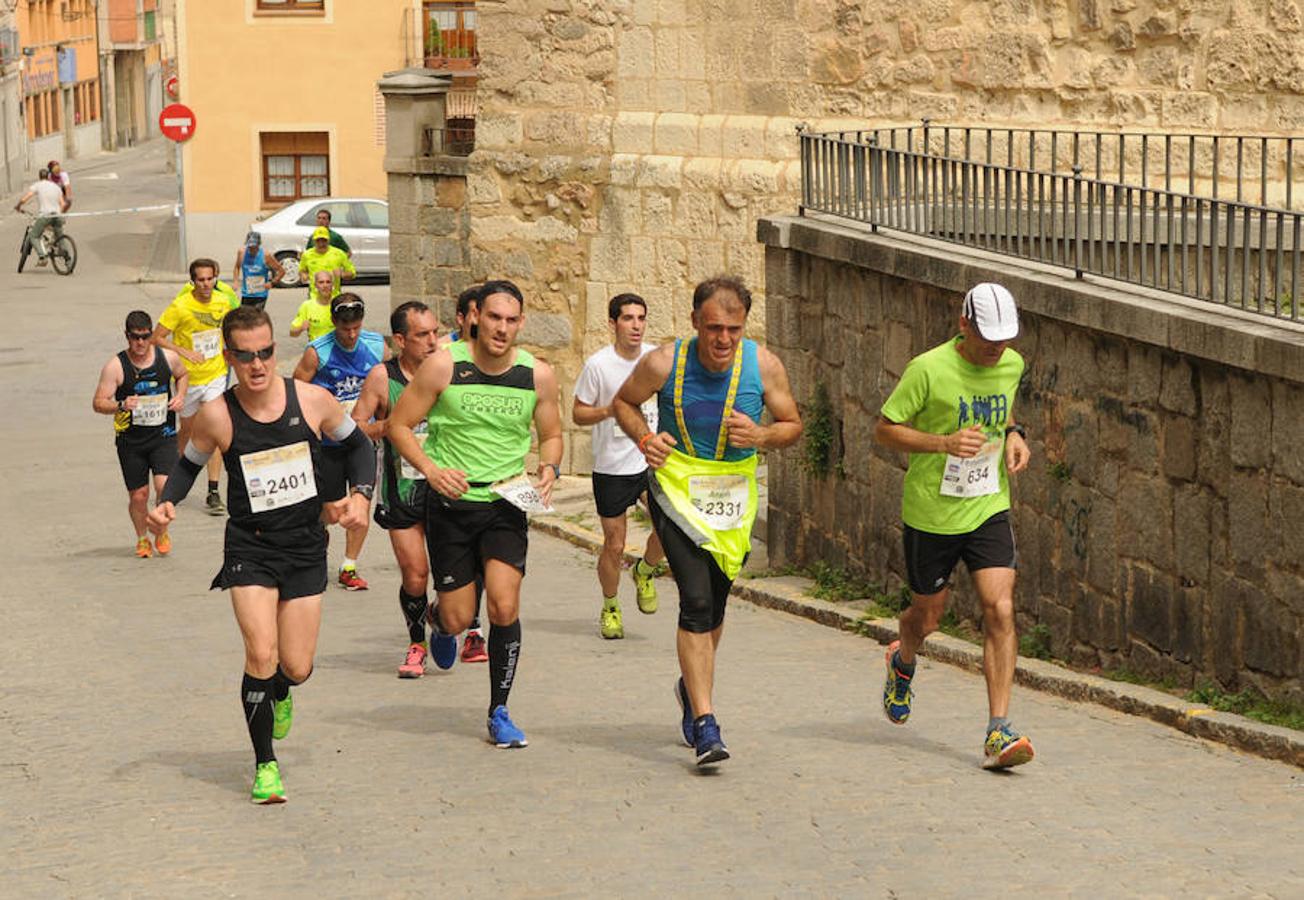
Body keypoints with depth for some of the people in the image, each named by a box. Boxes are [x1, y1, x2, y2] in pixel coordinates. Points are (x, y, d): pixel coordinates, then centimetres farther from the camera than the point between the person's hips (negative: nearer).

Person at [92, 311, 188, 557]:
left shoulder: (168, 357, -2)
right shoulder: (115, 366, -11)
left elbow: (182, 375, 21)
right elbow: (98, 403, -10)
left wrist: (180, 396, 2)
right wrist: (121, 406, -29)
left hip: (163, 436, 1)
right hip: (130, 440, -1)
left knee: (164, 486, -17)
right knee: (138, 495, 5)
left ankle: (161, 531, 12)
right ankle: (142, 539, 32)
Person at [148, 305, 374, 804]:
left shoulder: (313, 401, -8)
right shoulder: (217, 416, -10)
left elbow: (359, 445, 10)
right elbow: (188, 464, 9)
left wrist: (361, 493, -6)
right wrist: (166, 504, -9)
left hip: (305, 545, 2)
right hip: (249, 546, -1)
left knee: (296, 667, 2)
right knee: (261, 653, -17)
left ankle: (279, 696, 43)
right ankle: (265, 765, 2)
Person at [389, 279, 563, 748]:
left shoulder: (538, 375, -3)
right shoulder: (444, 366, -10)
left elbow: (551, 434, 12)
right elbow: (399, 424, -3)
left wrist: (548, 469, -9)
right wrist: (431, 469, -17)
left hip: (506, 505, 1)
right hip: (451, 503, -1)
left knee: (504, 607, -14)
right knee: (458, 618, 3)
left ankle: (499, 713, 3)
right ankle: (438, 619, 44)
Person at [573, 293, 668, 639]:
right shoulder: (598, 364, -10)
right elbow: (578, 413, -3)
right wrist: (609, 410, -21)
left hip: (651, 461, 2)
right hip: (611, 467, -2)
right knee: (614, 545, 4)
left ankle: (646, 571, 11)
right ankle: (610, 608, 28)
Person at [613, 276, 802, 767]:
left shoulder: (763, 365, -9)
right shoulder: (664, 363, -13)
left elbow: (792, 424, 4)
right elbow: (625, 402, 7)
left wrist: (761, 436, -17)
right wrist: (645, 438, -12)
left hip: (734, 495, 3)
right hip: (677, 488, -3)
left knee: (714, 605, 15)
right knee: (697, 600, -17)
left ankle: (693, 687, 44)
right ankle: (704, 723, -17)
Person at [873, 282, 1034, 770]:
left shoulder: (1012, 365, 0)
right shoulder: (928, 369, -17)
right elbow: (883, 428, -11)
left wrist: (1013, 435, 0)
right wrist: (944, 443, -24)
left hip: (988, 510, 3)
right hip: (930, 514, -3)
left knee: (1001, 611, -14)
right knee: (927, 616, 13)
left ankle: (998, 733, -13)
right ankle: (903, 663, 51)